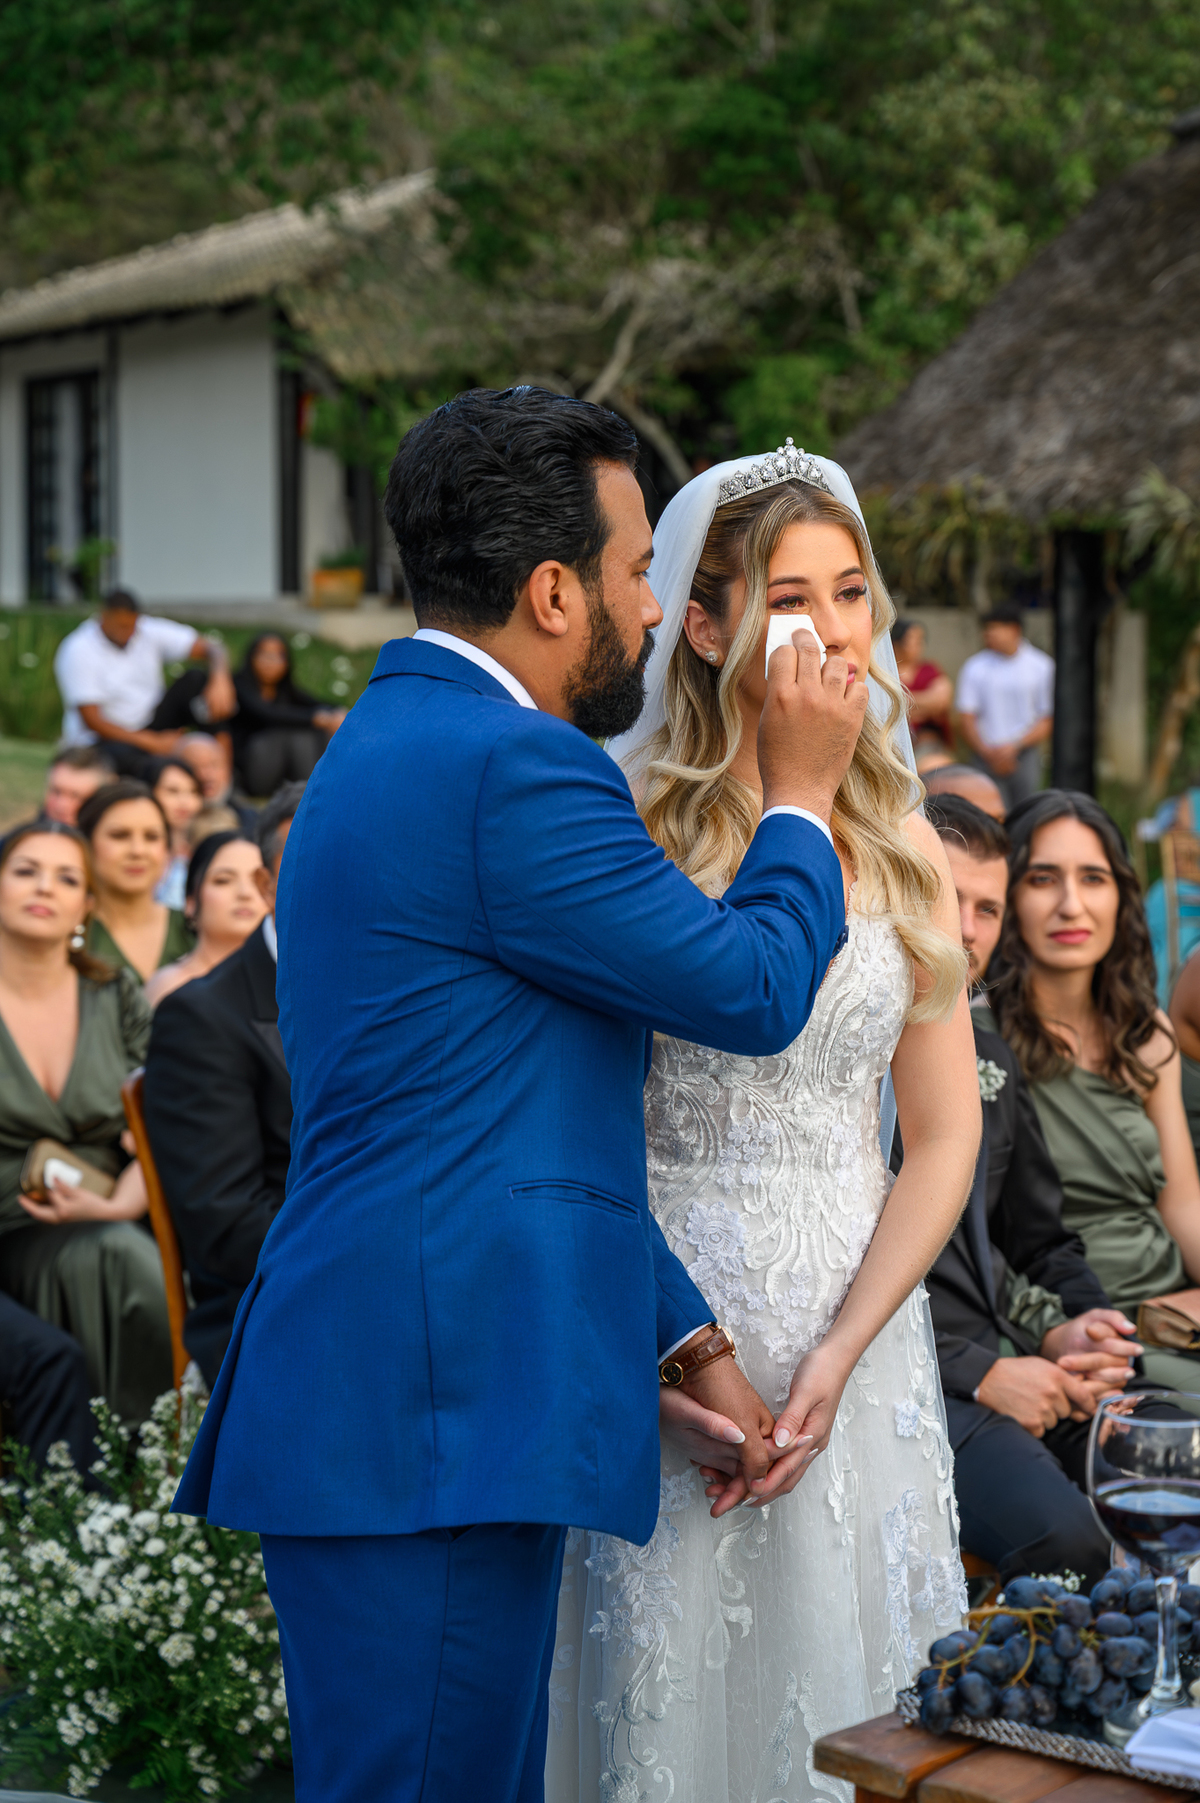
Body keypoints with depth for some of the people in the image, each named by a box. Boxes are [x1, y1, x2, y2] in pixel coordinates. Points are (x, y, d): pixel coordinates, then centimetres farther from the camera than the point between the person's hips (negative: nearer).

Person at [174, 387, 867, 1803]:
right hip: (427, 1423, -10)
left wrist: (682, 1346, 18)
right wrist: (801, 794, 10)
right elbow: (753, 992, -7)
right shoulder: (512, 768, -15)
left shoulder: (390, 742, 19)